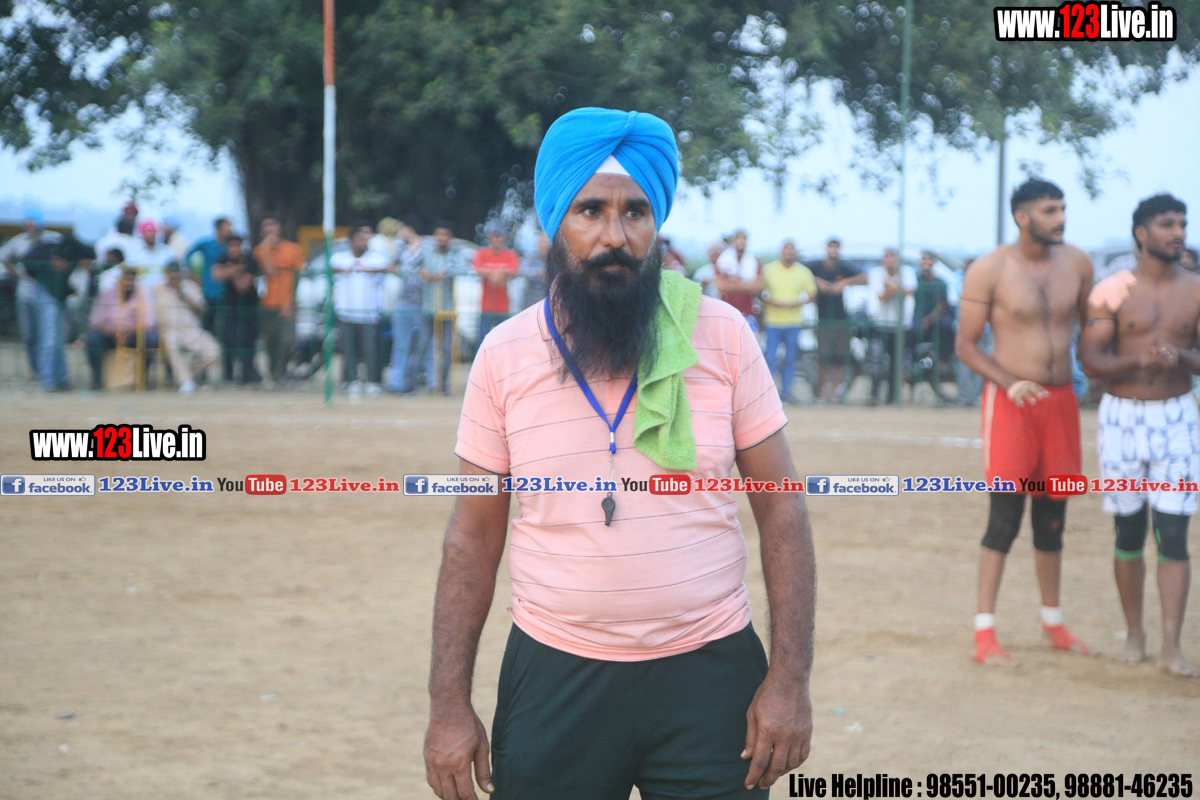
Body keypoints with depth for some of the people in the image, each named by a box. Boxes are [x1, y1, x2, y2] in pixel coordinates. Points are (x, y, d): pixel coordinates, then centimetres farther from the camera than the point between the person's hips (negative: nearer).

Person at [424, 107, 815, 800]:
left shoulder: (722, 335, -3)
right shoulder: (505, 355, -1)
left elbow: (782, 513, -1)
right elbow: (474, 538, 3)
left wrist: (791, 679, -7)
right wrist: (449, 704, -1)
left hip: (710, 672, 0)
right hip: (555, 677, 1)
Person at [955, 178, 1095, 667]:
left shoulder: (1077, 264, 5)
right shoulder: (990, 270, -8)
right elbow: (965, 344, -6)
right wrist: (1010, 384, -19)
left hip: (1061, 400, 5)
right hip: (1010, 402, -5)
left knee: (1052, 516, 12)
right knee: (1005, 516, -9)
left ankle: (1053, 623, 25)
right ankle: (985, 631, -4)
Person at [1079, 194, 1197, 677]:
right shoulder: (1113, 292, -4)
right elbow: (1090, 361, -7)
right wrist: (1138, 361, -24)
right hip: (1123, 416, -1)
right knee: (1129, 533, 8)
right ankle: (1134, 633, 23)